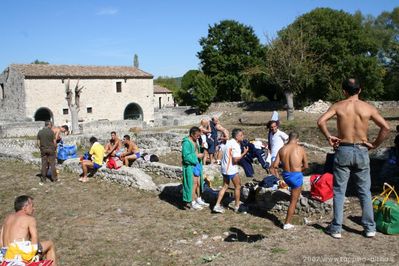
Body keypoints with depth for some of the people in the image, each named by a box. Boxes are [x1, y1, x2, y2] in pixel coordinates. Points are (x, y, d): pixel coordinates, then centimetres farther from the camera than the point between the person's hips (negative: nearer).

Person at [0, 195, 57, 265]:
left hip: (7, 256, 7)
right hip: (22, 252, -7)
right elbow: (35, 237, -14)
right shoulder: (30, 219, 0)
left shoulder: (8, 218, 20)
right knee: (50, 244, 13)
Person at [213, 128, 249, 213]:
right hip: (231, 169, -9)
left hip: (224, 167, 9)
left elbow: (222, 151, 17)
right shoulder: (236, 145, -19)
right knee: (237, 186, 9)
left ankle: (217, 205, 11)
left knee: (225, 186, 15)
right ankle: (237, 206, 18)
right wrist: (244, 153, -17)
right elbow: (236, 159, -25)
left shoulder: (228, 142, 9)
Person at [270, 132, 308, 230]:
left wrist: (277, 176, 15)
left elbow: (274, 166, 1)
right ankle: (287, 223, 7)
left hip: (286, 175, 4)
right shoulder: (300, 149, -6)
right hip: (296, 176, -3)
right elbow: (306, 166, 2)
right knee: (293, 201, 6)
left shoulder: (282, 149, 1)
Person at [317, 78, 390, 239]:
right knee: (365, 191, 13)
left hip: (343, 151, -1)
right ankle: (370, 228, 19)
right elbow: (386, 128, -7)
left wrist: (329, 137, -3)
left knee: (339, 191, 7)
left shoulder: (338, 106, -3)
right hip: (362, 151, 1)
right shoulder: (368, 108, 0)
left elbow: (321, 121, -15)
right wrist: (375, 144, 3)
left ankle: (336, 228, 10)